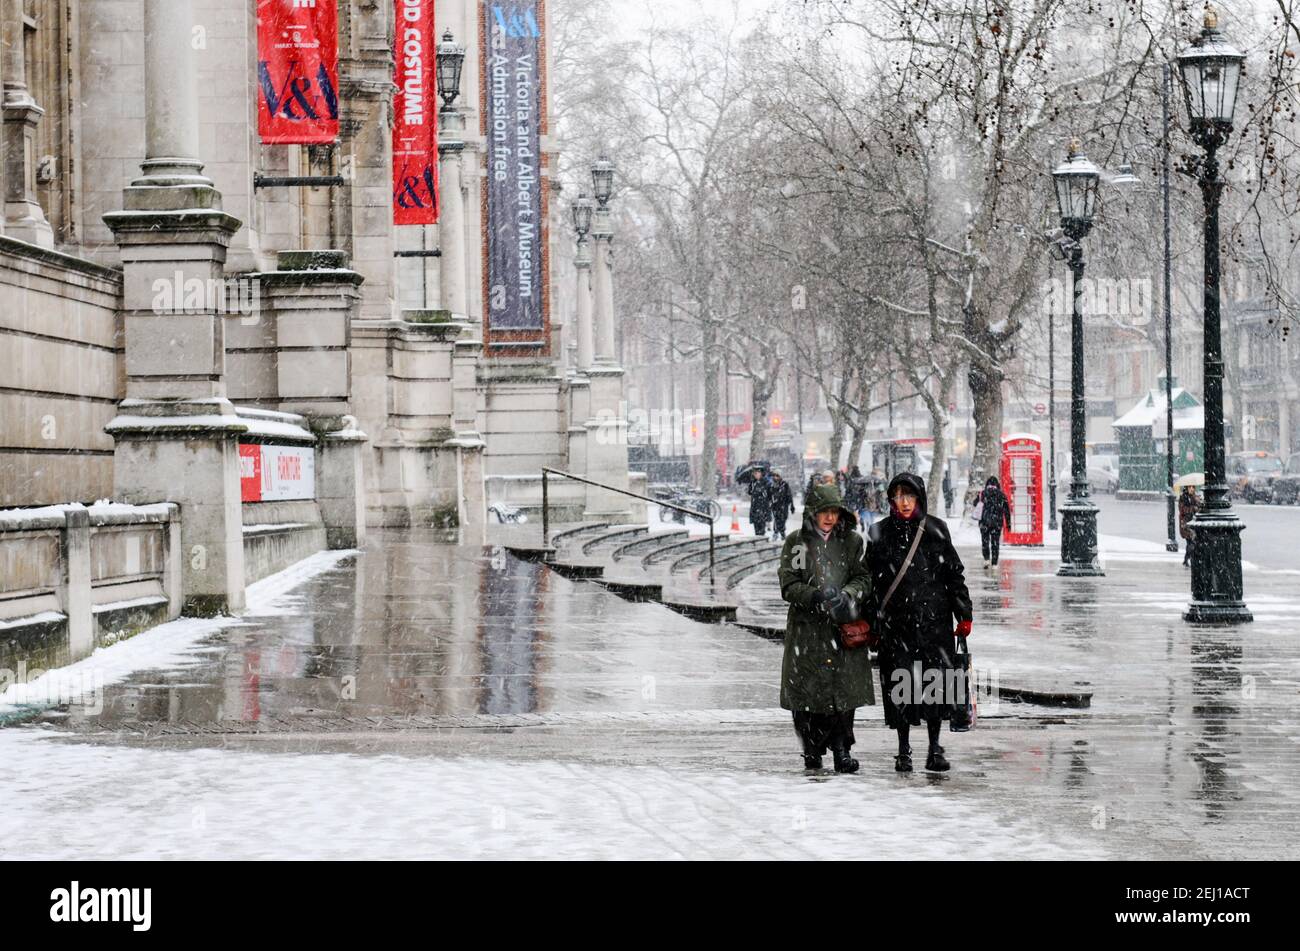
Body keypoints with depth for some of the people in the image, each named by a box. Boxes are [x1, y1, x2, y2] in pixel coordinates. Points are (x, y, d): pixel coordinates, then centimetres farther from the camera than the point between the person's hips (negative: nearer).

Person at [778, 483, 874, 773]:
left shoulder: (852, 541, 9)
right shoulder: (796, 542, 4)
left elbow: (863, 578, 3)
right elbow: (789, 586, -2)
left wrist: (846, 595, -19)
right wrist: (817, 596, -19)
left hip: (844, 628, 1)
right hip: (807, 627, -1)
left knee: (844, 688, -4)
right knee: (807, 690, -1)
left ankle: (842, 749, 4)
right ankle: (812, 750, 12)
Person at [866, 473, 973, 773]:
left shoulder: (935, 530, 4)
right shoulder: (879, 534, 4)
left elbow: (955, 573, 7)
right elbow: (871, 580, 6)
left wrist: (964, 614, 3)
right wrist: (868, 623, 3)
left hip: (934, 617, 0)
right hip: (896, 622, 0)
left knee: (937, 679, -3)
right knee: (900, 682, 0)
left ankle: (935, 748, 8)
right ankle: (903, 751, 10)